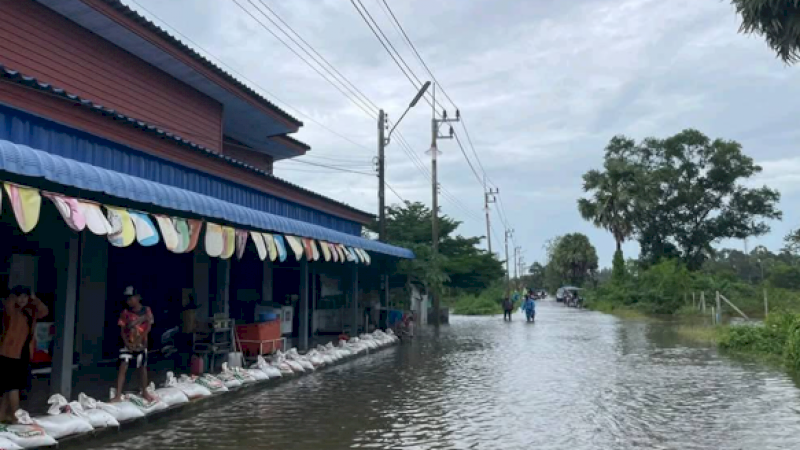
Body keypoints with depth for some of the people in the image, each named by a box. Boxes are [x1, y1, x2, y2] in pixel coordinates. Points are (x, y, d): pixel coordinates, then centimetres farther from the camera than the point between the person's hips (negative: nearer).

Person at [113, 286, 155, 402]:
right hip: (128, 344, 1)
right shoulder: (125, 313, 1)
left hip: (141, 344, -1)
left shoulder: (146, 310, -4)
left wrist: (139, 340, -16)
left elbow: (148, 327, -8)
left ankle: (144, 392, 25)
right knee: (123, 367, -10)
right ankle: (118, 394, -10)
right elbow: (122, 330, 0)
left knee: (142, 367, 9)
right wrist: (127, 343, -13)